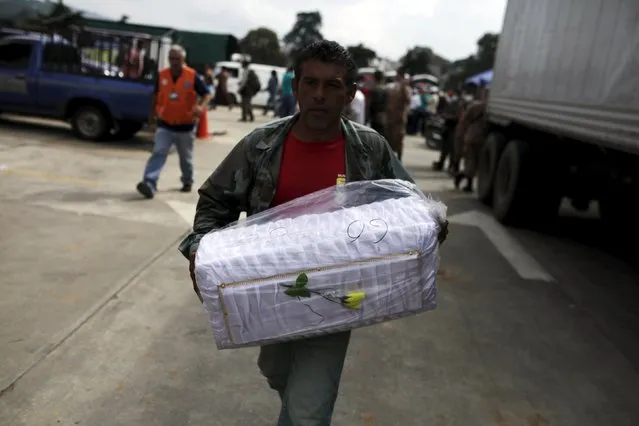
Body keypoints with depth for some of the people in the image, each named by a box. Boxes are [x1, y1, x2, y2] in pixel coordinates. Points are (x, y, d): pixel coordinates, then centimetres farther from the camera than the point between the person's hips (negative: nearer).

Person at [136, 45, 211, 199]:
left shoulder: (192, 76, -10)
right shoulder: (161, 75, -1)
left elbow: (206, 94, -7)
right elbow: (156, 95, 15)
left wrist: (201, 106, -27)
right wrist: (152, 112, 20)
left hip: (185, 126, -1)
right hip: (164, 125, 1)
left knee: (186, 158, 15)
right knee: (158, 154, -13)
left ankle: (187, 182, 37)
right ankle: (149, 184, -21)